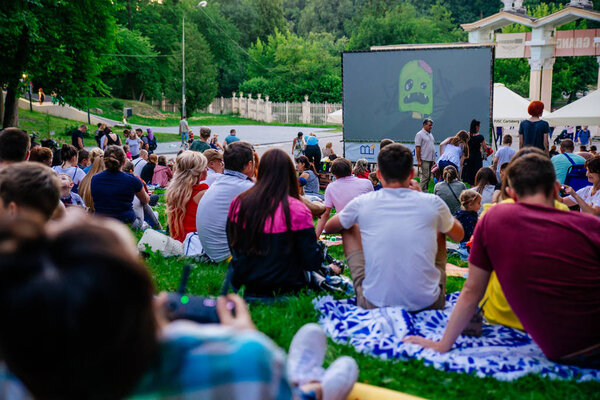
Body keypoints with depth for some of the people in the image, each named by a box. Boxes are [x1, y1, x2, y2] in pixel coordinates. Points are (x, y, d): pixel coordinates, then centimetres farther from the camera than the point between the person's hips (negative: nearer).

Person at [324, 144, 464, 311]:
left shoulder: (362, 204, -5)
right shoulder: (432, 203, -5)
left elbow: (329, 228, 17)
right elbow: (459, 235, 18)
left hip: (374, 303, 0)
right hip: (428, 303, 1)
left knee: (349, 228, 20)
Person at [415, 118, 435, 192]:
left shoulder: (430, 134, 18)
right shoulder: (420, 134, -7)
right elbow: (417, 148, -12)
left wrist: (433, 159, 18)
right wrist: (419, 160, -17)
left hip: (431, 160, 8)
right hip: (424, 160, -8)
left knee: (428, 177, 9)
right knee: (425, 176, -10)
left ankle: (426, 190, 14)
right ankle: (423, 191, -7)